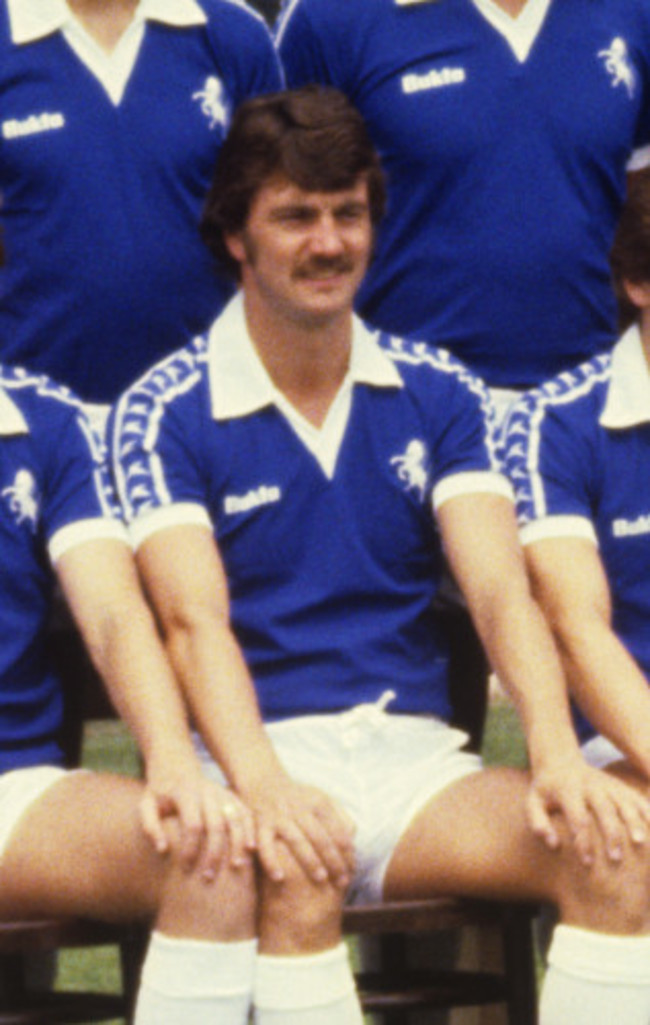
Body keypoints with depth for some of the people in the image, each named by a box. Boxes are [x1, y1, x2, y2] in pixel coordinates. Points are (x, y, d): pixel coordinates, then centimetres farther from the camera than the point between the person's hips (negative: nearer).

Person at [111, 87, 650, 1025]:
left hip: (414, 751, 4)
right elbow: (194, 620, -12)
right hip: (267, 748, -3)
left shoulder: (438, 395, 12)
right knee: (295, 870, -40)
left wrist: (557, 756, -21)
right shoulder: (166, 413, 1)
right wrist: (261, 787, -32)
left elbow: (500, 591, 0)